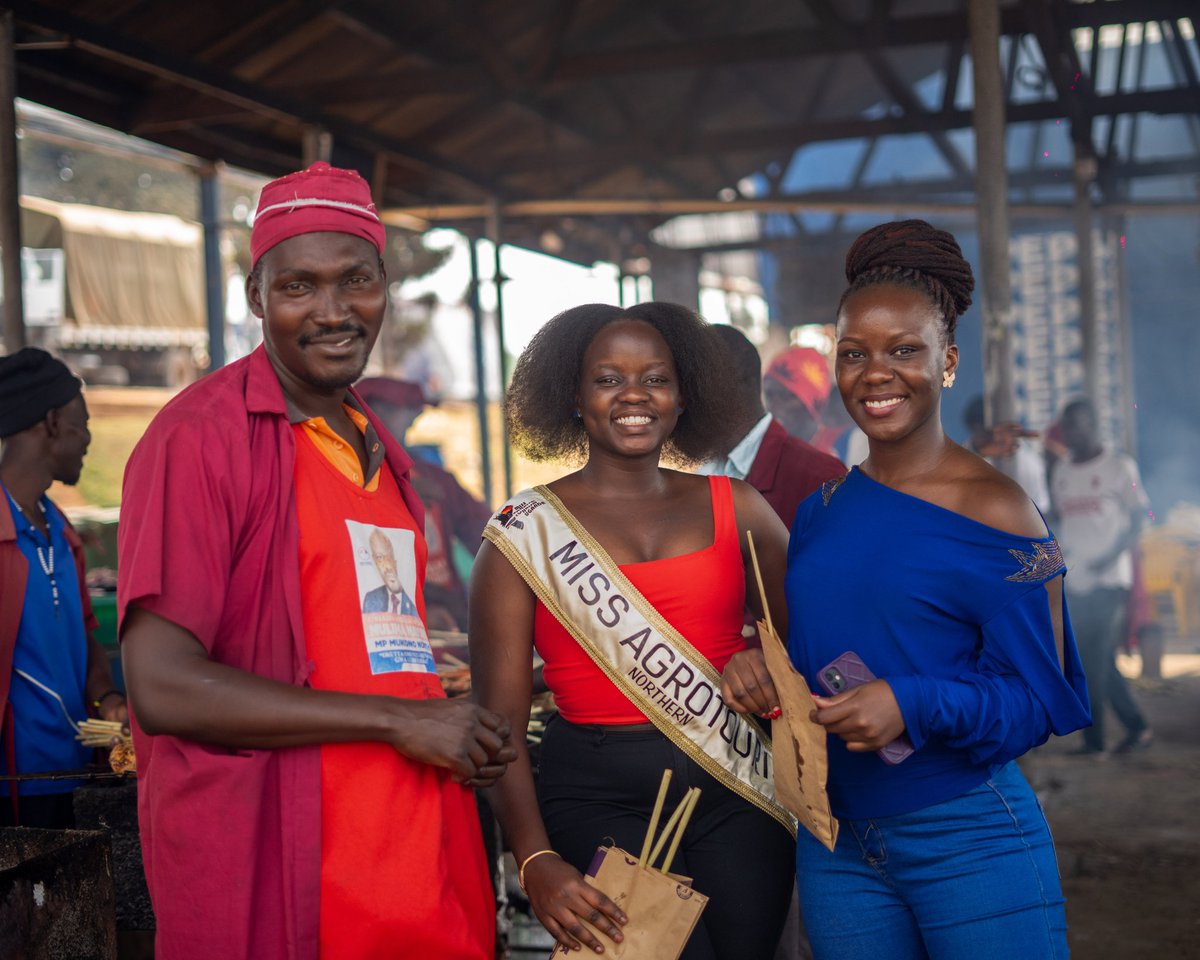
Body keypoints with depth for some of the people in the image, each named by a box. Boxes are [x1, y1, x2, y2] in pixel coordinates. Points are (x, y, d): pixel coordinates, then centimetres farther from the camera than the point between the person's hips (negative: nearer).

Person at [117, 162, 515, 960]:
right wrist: (398, 720, -16)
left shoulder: (377, 448, 15)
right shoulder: (201, 436, -11)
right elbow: (163, 688, -19)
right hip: (273, 886, -7)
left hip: (420, 859, 8)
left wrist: (464, 736, 6)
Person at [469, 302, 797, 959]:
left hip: (736, 794, 3)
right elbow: (499, 718, -4)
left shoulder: (735, 509, 9)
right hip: (600, 800, -3)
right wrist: (536, 860, -16)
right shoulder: (526, 531, 1)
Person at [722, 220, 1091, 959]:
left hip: (971, 842, -5)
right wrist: (761, 668, -5)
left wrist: (913, 705, -24)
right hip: (835, 843, 5)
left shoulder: (993, 511, -10)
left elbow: (1041, 698, -10)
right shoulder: (823, 510, 7)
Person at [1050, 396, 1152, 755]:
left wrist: (1113, 554, -17)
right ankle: (1137, 727, 19)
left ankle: (1094, 739, -3)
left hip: (1109, 580, -6)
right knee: (1100, 662, 8)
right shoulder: (1060, 471, 14)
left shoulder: (1119, 467, -2)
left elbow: (1137, 517, -4)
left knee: (1096, 662, -9)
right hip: (1075, 581, 6)